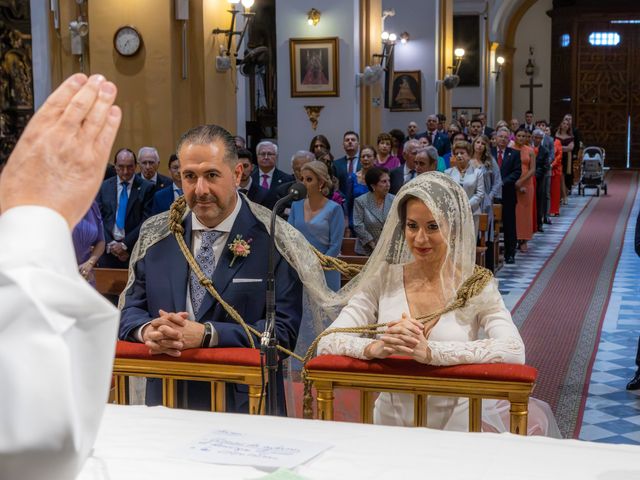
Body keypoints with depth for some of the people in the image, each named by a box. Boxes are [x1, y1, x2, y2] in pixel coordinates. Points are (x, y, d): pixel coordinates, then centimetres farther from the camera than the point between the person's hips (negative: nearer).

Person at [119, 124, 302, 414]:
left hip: (244, 404, -5)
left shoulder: (274, 238, -2)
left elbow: (283, 330, -7)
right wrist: (147, 331, -11)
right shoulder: (155, 234, 10)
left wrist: (205, 335, -17)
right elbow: (129, 310, 13)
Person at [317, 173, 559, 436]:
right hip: (391, 421, -1)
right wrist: (375, 348, -27)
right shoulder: (384, 279, 2)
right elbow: (326, 343, -6)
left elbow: (515, 351, -20)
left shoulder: (477, 285, -3)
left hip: (457, 423, 1)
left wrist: (430, 352, -31)